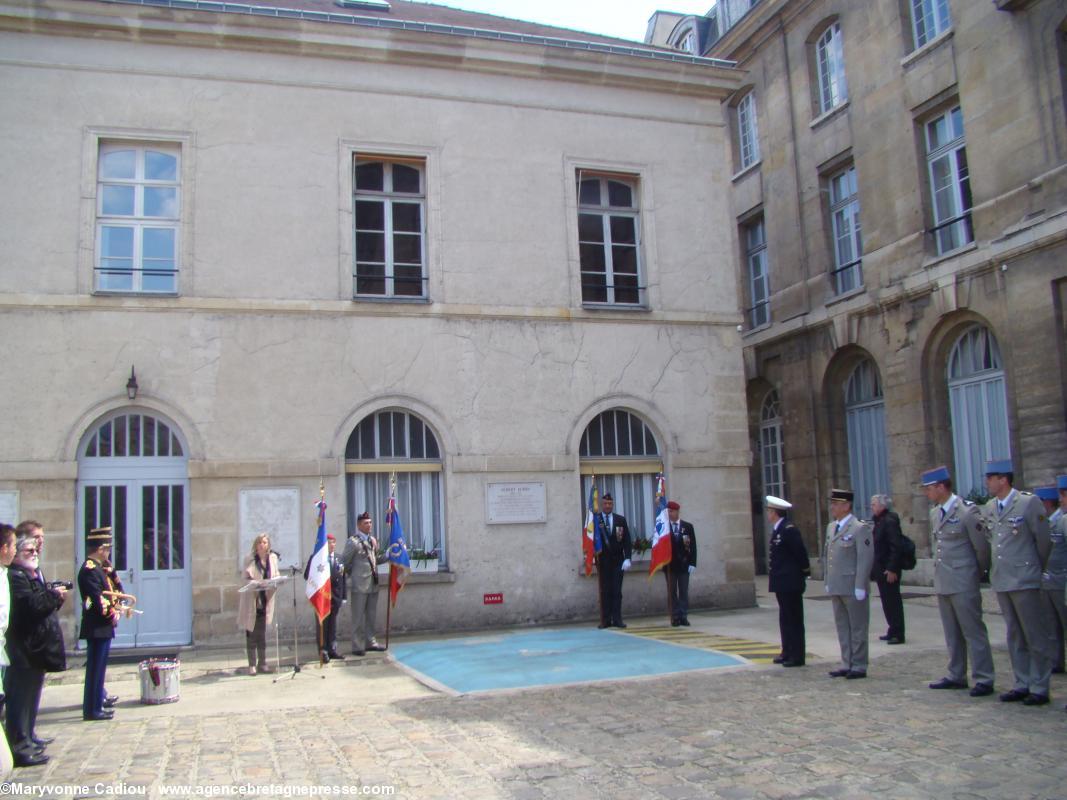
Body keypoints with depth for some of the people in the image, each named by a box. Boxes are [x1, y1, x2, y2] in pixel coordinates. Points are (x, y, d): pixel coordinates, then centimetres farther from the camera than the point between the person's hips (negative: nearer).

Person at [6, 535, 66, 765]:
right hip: (23, 649, -11)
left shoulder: (33, 576, 19)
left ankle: (28, 737, 27)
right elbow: (31, 604, -26)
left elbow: (44, 605, 26)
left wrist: (56, 598, 7)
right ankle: (20, 748, -4)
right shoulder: (15, 577, -14)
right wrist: (54, 595, -12)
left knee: (31, 696, 17)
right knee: (22, 698, -7)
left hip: (36, 647, 11)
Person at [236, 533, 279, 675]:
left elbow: (277, 575, 9)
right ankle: (252, 665, 6)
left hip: (265, 601, 3)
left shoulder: (273, 558, 5)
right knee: (251, 634, 0)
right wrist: (253, 582, -26)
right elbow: (244, 578, -7)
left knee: (262, 633, 11)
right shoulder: (250, 559, -5)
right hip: (251, 600, -3)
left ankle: (262, 663, 18)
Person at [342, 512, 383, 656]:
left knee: (371, 616, 13)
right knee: (358, 617, 0)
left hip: (373, 584, 7)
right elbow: (344, 562, -6)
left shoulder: (373, 540, 12)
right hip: (359, 585, -7)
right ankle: (358, 646, 6)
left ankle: (370, 642, 23)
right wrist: (352, 574, 0)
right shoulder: (353, 541, -10)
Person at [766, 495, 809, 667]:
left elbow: (801, 553, -19)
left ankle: (797, 655, 4)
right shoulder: (777, 530, 12)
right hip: (782, 583, 10)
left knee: (794, 619, -2)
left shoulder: (789, 530, -18)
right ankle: (787, 652, 23)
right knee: (785, 619, 15)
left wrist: (804, 572, -8)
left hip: (790, 583, -10)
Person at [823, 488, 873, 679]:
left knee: (857, 628, 3)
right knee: (842, 627, 13)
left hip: (853, 589, -8)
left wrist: (860, 587, -17)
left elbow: (865, 558, -15)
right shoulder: (831, 528, 13)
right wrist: (828, 581, 14)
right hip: (836, 588, 8)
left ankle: (859, 666, 11)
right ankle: (847, 664, 22)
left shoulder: (860, 528, -11)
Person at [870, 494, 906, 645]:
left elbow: (896, 547, -22)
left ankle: (898, 634, 5)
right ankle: (893, 631, 24)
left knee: (893, 602, -2)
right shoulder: (879, 521, 13)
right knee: (888, 602, 15)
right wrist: (875, 569, 17)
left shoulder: (890, 521, -16)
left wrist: (891, 569, -23)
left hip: (888, 571, -9)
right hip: (881, 570, 9)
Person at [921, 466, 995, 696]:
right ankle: (956, 676, 21)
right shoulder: (934, 513, 11)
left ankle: (984, 679, 3)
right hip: (942, 582, 8)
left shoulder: (967, 511, -13)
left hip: (963, 583, -8)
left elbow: (983, 546, -8)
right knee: (952, 633, 13)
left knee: (973, 631, -3)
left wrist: (977, 573, 3)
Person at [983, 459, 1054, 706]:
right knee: (1014, 637, 12)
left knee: (1036, 636, 1)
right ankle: (1022, 684, 21)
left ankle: (1039, 688, 9)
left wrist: (1034, 569, 6)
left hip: (1025, 581, -6)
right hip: (1001, 581, 6)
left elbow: (1044, 541, -3)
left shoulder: (1029, 503, -10)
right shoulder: (989, 508, 8)